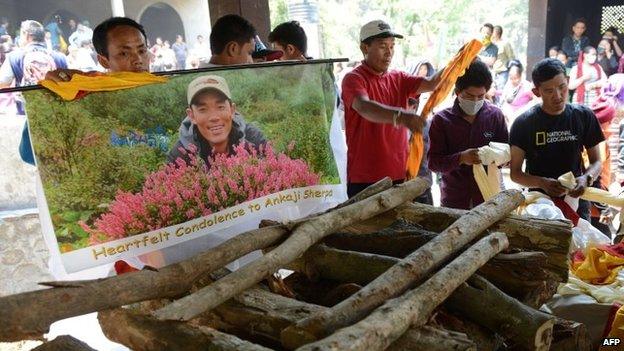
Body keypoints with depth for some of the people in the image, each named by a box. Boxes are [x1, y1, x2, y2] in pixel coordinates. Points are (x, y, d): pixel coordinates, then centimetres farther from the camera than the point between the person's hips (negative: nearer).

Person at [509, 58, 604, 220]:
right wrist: (542, 183, -24)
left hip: (576, 201, 2)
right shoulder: (524, 123, -9)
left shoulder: (584, 116, -1)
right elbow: (515, 173, -6)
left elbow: (596, 161, 5)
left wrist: (586, 178, -16)